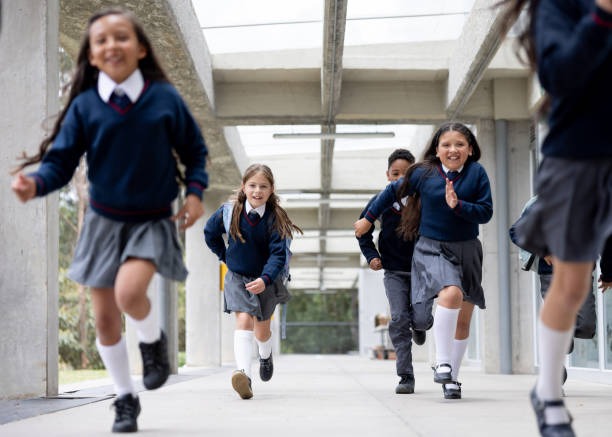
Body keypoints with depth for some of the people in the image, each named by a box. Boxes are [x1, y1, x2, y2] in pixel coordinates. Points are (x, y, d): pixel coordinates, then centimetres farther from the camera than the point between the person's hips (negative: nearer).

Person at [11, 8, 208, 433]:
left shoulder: (165, 98, -8)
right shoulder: (85, 106, -6)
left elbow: (195, 150, 4)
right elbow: (61, 159, -7)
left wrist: (196, 192, -8)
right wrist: (36, 183, -26)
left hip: (153, 221, -2)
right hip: (104, 220, 3)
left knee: (129, 291, -28)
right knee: (105, 317, 5)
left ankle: (153, 341, 7)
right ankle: (126, 398, 26)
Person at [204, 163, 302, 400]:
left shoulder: (275, 218, -16)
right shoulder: (229, 212, -11)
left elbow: (278, 254, -21)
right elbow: (210, 233, 10)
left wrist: (265, 279, -36)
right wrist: (225, 256, 8)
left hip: (265, 280, 1)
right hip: (237, 277, 0)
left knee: (261, 331, 15)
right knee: (244, 319, -24)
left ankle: (266, 356, 51)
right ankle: (243, 373, -38)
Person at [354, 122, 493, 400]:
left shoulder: (477, 173, -5)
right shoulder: (423, 173, -5)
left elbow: (486, 212, -7)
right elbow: (393, 191, 10)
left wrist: (457, 205, -22)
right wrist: (368, 218, 18)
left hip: (467, 250, 3)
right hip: (432, 249, -2)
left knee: (463, 318, 8)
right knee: (451, 294, -30)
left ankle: (452, 378, 24)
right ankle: (442, 364, -20)